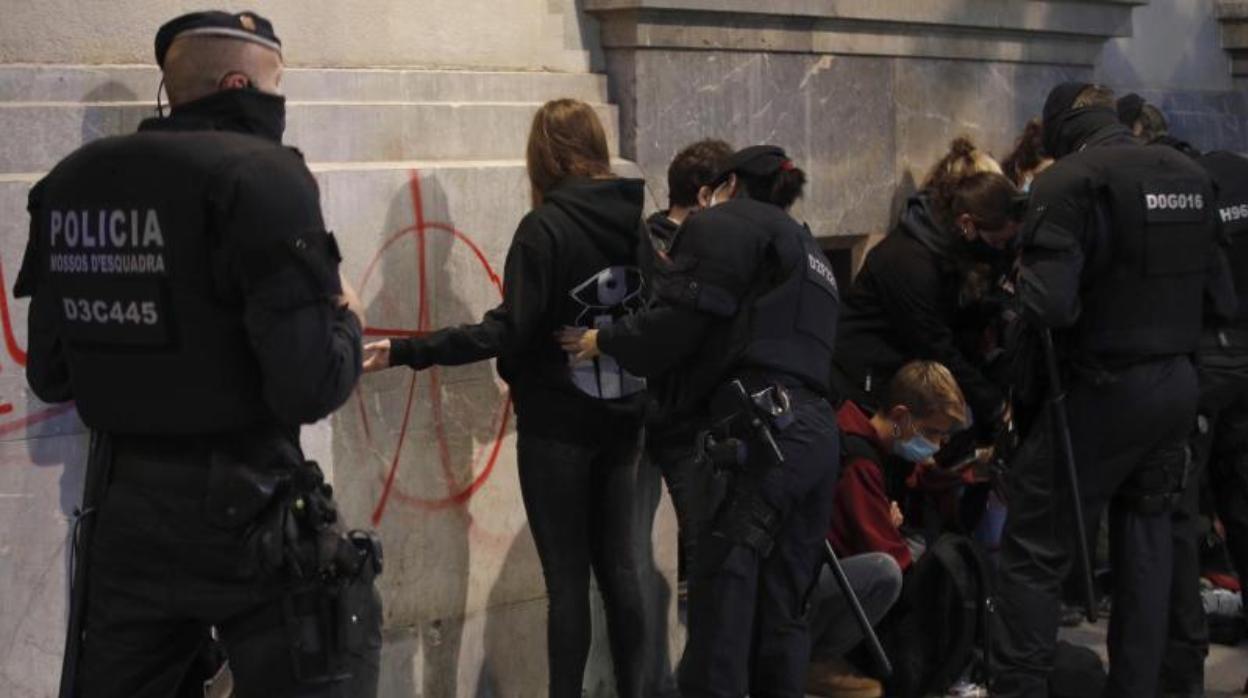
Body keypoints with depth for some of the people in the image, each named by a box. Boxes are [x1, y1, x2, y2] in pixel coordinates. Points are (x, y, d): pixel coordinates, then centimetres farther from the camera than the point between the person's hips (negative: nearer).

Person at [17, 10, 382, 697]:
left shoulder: (69, 184, 5)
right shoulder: (260, 174, -15)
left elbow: (50, 375, 12)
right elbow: (309, 387, -19)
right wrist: (347, 323, 0)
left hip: (122, 511, 6)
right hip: (248, 514, -6)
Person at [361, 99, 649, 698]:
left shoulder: (544, 227, -15)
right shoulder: (637, 219, 3)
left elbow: (509, 331, -22)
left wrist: (405, 352, -22)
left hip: (557, 424, -6)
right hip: (622, 418, 6)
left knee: (568, 574, 0)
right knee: (618, 564, 14)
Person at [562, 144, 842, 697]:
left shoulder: (722, 226, 7)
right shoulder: (803, 248, 33)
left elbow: (679, 324, -5)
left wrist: (604, 342, 10)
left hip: (766, 433, -9)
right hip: (813, 430, 9)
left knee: (721, 605, -13)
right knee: (778, 608, 8)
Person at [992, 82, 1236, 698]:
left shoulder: (1071, 180, -13)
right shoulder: (1191, 176, 8)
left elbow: (1048, 305, -21)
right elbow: (1220, 294, 9)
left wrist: (1023, 282, -1)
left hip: (1104, 387, -7)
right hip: (1179, 383, 7)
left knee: (1034, 548, 2)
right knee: (1146, 541, 17)